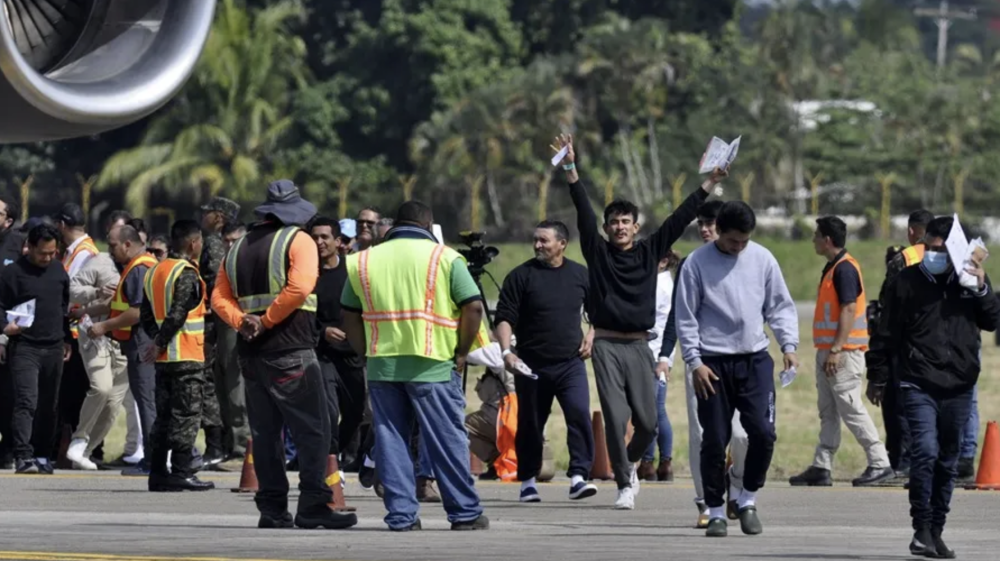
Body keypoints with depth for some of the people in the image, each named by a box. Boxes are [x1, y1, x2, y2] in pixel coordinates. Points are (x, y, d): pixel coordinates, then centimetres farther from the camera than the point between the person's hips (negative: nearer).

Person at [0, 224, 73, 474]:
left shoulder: (58, 270, 12)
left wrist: (67, 339, 21)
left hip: (54, 349, 6)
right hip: (25, 347, -5)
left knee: (49, 405, 9)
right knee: (26, 402, -16)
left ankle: (42, 454, 18)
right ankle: (23, 457, -21)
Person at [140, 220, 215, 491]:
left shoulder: (155, 272, 14)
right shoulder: (187, 274, -13)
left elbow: (146, 313, 14)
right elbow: (177, 314, -21)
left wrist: (156, 340, 10)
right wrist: (159, 344, -13)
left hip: (164, 357, 8)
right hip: (187, 356, -8)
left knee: (164, 415, 11)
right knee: (186, 415, -5)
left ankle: (158, 473, 11)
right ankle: (181, 473, -7)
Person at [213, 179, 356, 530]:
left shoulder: (239, 248, 17)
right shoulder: (298, 241, -2)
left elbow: (220, 298, 11)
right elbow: (299, 288, -17)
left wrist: (243, 322, -3)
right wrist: (267, 321, -11)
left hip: (250, 352, 6)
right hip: (291, 351, -6)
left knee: (264, 432, 9)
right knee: (312, 429, -5)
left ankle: (272, 508, 7)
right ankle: (313, 506, -12)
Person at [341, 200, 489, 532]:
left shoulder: (363, 262, 10)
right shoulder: (444, 258, 0)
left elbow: (350, 316, 12)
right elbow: (473, 307, -6)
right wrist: (461, 353, 1)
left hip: (381, 366, 3)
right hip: (432, 367, -3)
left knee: (391, 440, 8)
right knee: (447, 440, 3)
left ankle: (401, 515, 5)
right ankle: (465, 513, 7)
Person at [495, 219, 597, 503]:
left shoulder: (580, 275, 7)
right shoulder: (521, 276, -1)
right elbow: (504, 318, -4)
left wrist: (591, 336, 7)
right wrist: (506, 352, -17)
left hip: (571, 363, 1)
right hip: (532, 365, -1)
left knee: (580, 416, -16)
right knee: (530, 425, 7)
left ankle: (579, 476, -17)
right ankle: (528, 481, 20)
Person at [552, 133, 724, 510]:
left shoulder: (649, 253, 9)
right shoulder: (598, 253, 4)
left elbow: (679, 220, 6)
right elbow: (583, 212, -4)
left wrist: (709, 185, 1)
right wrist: (570, 170, -14)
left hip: (639, 347, 2)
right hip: (607, 347, -2)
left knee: (647, 422, 1)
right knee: (616, 418, -8)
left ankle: (630, 463, 31)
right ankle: (625, 485, 1)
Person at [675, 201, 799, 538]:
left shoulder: (762, 259, 4)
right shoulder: (697, 263, -3)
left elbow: (780, 306, 9)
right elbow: (686, 317, -1)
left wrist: (789, 345, -3)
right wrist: (695, 362, -8)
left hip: (755, 360, 2)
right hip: (713, 363, -2)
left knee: (763, 432, -9)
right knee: (714, 440, 1)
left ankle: (747, 499, 11)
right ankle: (716, 512, 11)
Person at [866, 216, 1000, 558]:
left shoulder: (970, 280, 7)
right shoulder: (908, 282, -1)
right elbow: (886, 333, 3)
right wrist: (877, 376, 5)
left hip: (959, 386, 3)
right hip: (918, 385, -3)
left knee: (948, 461, 9)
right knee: (925, 452, -19)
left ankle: (936, 533, 19)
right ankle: (922, 529, -13)